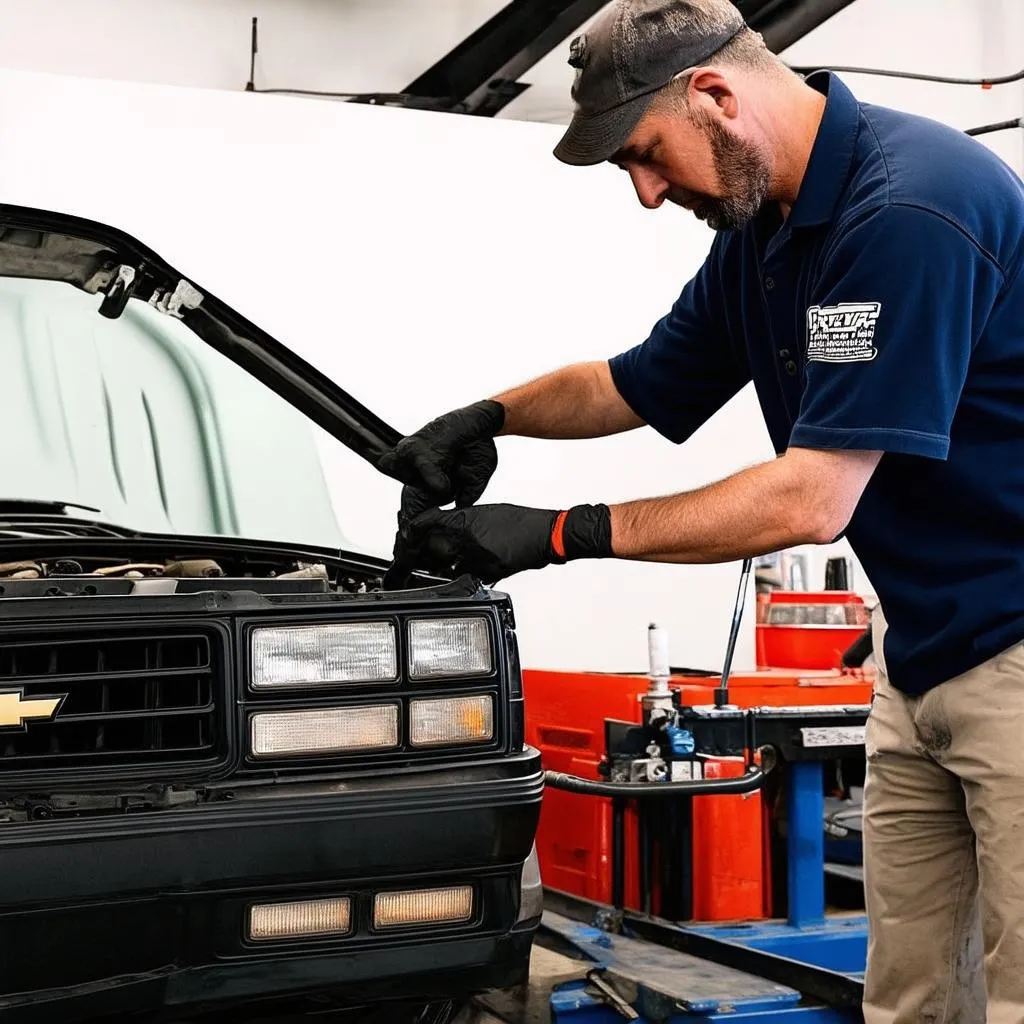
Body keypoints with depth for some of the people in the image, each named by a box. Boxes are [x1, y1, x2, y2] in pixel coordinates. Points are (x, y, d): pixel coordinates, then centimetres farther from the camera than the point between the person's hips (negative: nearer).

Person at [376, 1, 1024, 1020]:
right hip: (921, 653, 9)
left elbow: (811, 500, -23)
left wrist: (564, 535, -18)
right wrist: (486, 418, 6)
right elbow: (633, 387, 23)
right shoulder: (758, 231, 9)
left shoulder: (911, 205, -22)